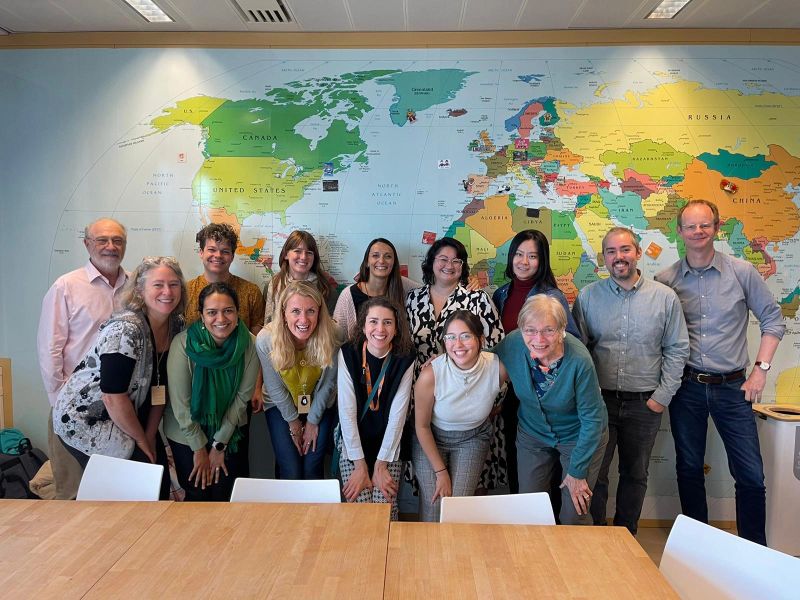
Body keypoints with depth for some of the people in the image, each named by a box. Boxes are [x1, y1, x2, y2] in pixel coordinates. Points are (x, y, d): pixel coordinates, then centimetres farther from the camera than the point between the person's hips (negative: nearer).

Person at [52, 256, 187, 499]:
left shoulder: (177, 324, -4)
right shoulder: (125, 329, -27)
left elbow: (160, 384, 3)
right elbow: (114, 397, -24)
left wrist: (150, 435, 0)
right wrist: (141, 440, -12)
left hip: (125, 416, 7)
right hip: (83, 420, -7)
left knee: (161, 481, 5)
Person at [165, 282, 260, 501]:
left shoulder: (250, 344, -17)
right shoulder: (183, 343, -24)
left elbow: (242, 397, -9)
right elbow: (180, 403, -17)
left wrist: (220, 445, -7)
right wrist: (199, 448, -10)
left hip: (229, 428, 2)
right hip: (186, 431, -2)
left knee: (224, 493, 6)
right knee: (197, 494, 3)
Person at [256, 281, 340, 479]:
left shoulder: (331, 336, -26)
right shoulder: (265, 339, -27)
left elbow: (327, 383, -11)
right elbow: (275, 387, -12)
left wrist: (313, 420, -3)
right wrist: (293, 422, -3)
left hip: (320, 404, 1)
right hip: (281, 406, 0)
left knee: (312, 469, 0)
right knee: (291, 472, -3)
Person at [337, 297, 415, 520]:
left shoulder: (404, 359, -10)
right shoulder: (348, 354, -12)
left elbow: (397, 414, -9)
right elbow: (347, 412, -13)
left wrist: (381, 465, -11)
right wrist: (360, 465, -13)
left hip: (389, 449, 1)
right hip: (353, 446, 0)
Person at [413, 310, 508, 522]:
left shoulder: (498, 368, -24)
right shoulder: (430, 375, -28)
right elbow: (422, 426, -13)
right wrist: (441, 471, -11)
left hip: (473, 438, 1)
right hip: (431, 438, -1)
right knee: (434, 504, -10)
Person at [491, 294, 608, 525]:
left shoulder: (579, 361, -30)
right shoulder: (512, 344, -21)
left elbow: (592, 419, -18)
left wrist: (577, 472, -12)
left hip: (579, 435, -3)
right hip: (533, 434, 3)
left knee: (574, 517, 2)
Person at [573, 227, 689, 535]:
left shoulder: (665, 297, 0)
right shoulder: (588, 296, 0)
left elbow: (677, 350, 4)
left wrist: (663, 396, -1)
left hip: (644, 403, 1)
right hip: (598, 400, 0)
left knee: (635, 475, 15)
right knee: (594, 472, 5)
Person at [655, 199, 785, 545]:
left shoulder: (742, 272, -2)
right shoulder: (665, 280, -1)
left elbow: (772, 319, 5)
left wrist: (761, 369, -3)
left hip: (732, 387, 0)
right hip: (686, 387, 1)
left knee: (751, 476, 2)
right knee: (689, 470, 12)